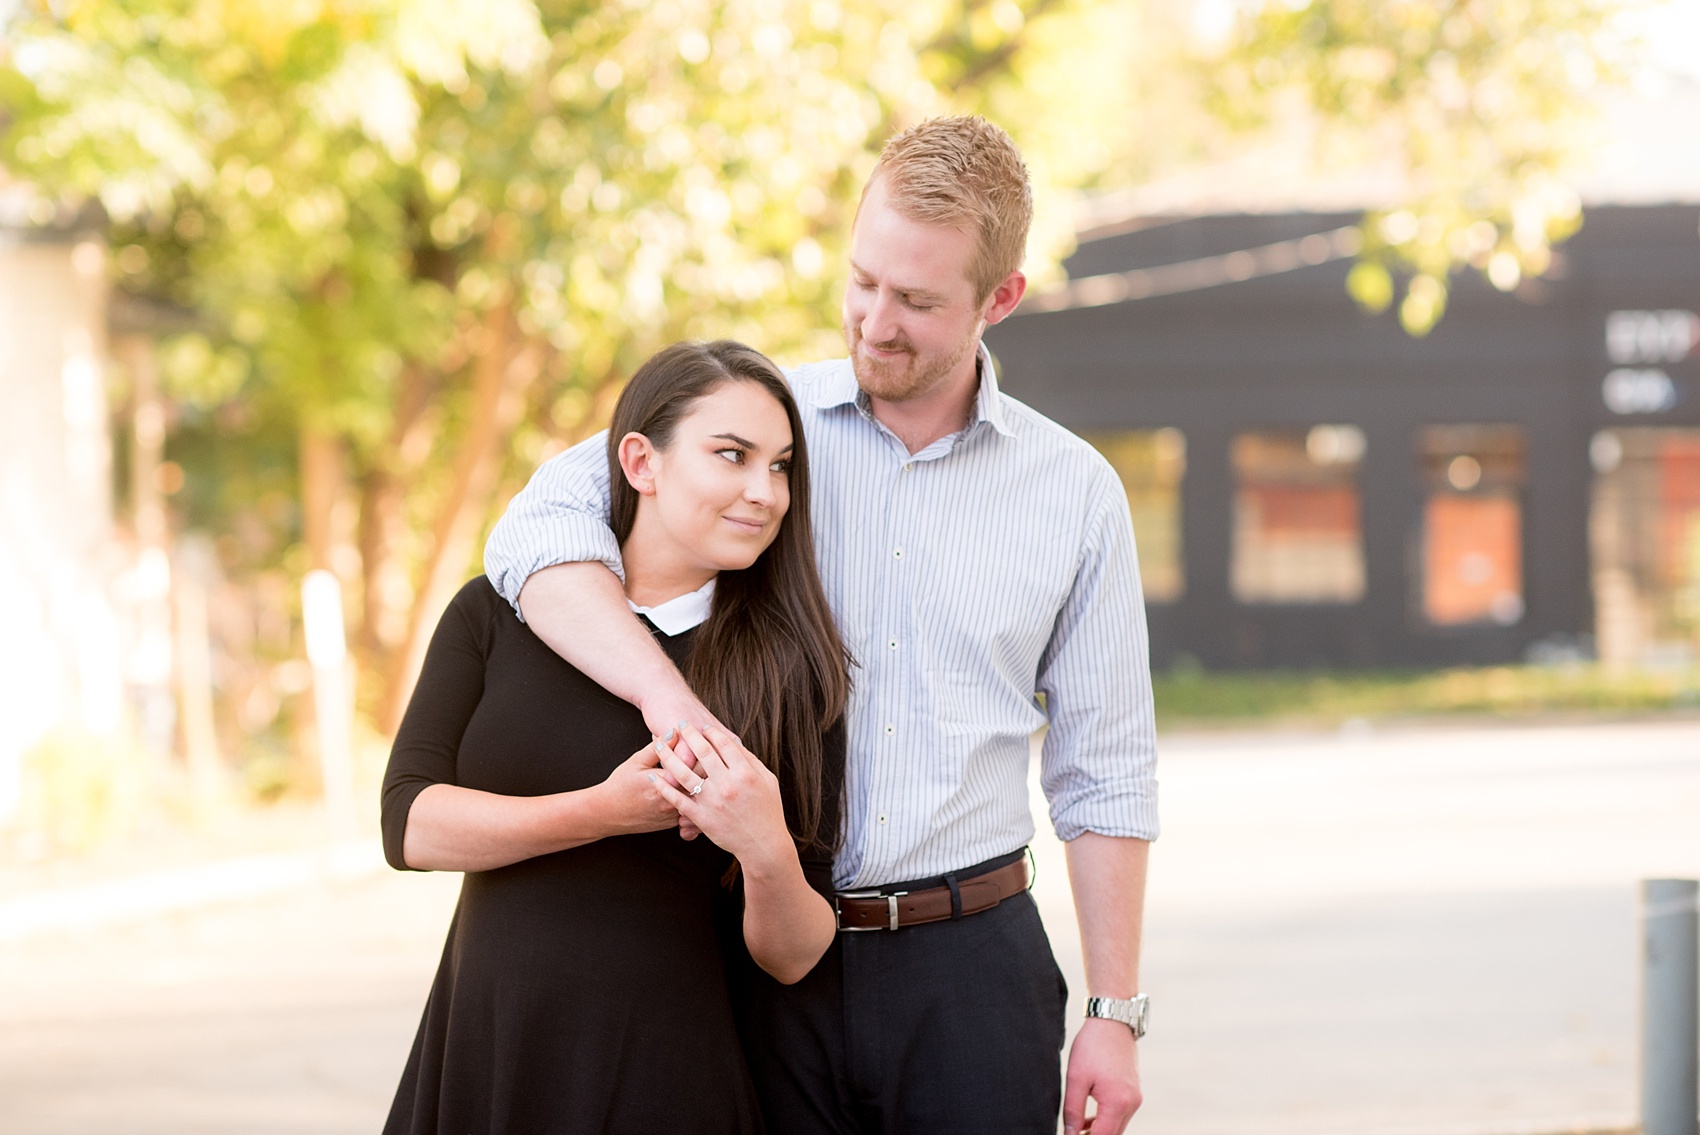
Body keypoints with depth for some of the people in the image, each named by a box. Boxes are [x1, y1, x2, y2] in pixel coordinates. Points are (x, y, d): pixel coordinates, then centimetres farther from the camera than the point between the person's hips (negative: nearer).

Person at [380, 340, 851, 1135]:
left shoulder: (790, 673, -3)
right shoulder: (495, 614, 2)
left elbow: (792, 959, -3)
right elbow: (410, 825, -10)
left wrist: (768, 853, -23)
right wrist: (604, 811, -20)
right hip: (480, 1050, 2)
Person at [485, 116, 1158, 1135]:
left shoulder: (1076, 492, 5)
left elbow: (1105, 775, 9)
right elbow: (541, 532, -15)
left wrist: (1116, 1015, 3)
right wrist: (671, 698, -31)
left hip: (969, 967, 1)